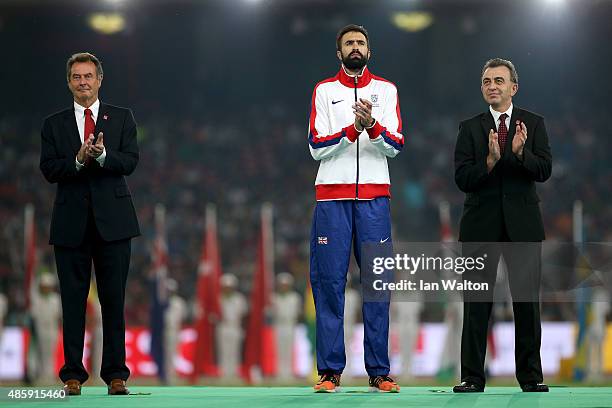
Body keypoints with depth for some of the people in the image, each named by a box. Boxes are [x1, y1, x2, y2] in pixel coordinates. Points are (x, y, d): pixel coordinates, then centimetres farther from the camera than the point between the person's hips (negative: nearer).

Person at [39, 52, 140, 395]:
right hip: (72, 222, 1)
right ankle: (73, 375, 5)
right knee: (73, 300, 1)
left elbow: (130, 161, -3)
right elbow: (49, 169, -1)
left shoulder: (122, 118, 9)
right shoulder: (54, 124, 10)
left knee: (114, 299, 1)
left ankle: (116, 374, 4)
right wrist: (78, 160, -18)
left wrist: (101, 155, -21)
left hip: (113, 221, -1)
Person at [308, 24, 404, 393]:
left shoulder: (386, 90, 11)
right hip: (332, 196, -1)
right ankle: (330, 370, -2)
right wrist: (353, 129, -15)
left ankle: (379, 372, 1)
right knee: (329, 282, -4)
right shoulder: (324, 91, 9)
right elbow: (317, 148, -1)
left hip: (374, 197, 1)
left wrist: (373, 126, -18)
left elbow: (396, 146, 1)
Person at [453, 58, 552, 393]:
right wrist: (490, 160, -22)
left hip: (522, 223, 0)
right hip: (481, 225, 0)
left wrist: (521, 153, -24)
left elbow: (544, 171, -5)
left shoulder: (533, 124, 5)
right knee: (476, 302, -1)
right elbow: (462, 179, -5)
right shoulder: (470, 128, 5)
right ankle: (472, 377, 2)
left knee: (527, 301, 2)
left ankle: (530, 376, 8)